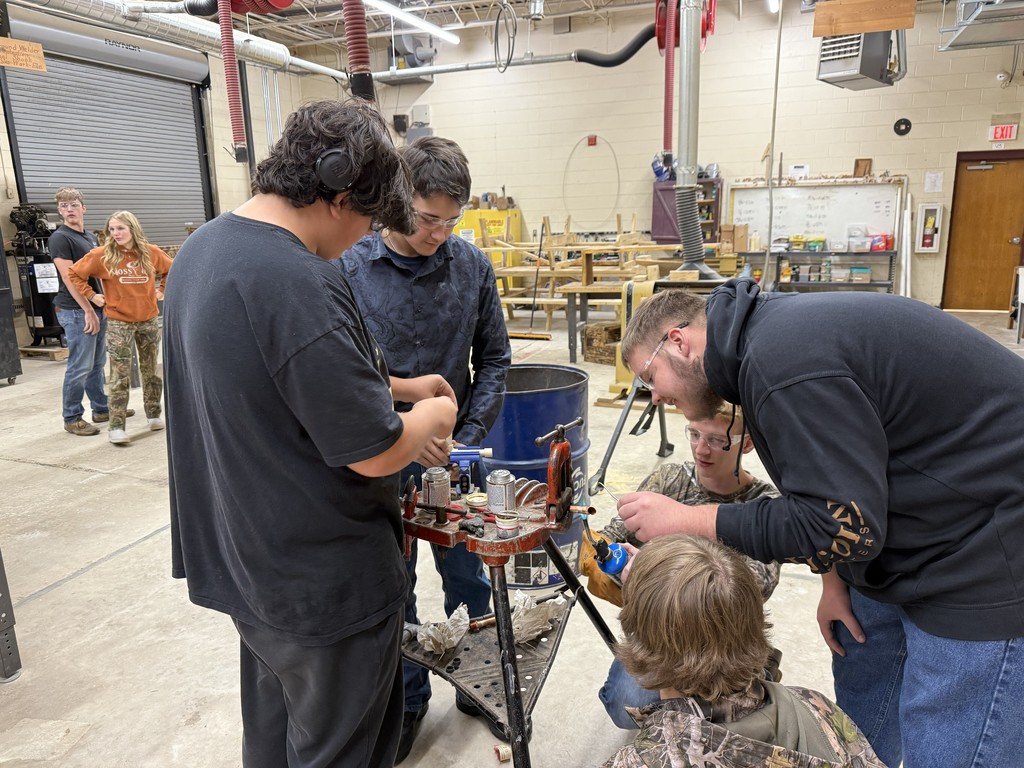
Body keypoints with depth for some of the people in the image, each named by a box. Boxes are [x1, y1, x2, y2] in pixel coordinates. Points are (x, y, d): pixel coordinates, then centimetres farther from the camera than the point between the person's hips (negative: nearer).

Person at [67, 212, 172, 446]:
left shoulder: (151, 252, 0)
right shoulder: (101, 255, -7)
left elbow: (171, 269, 17)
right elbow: (73, 274, -1)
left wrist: (162, 290, 8)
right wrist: (92, 296, -5)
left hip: (149, 320, 3)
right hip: (119, 322, -3)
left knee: (151, 370, 13)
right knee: (121, 376, -5)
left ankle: (154, 414, 27)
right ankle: (116, 426, -2)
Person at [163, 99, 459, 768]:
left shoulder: (201, 249, 2)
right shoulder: (298, 282, -30)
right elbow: (377, 452, -25)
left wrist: (398, 385, 11)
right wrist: (435, 415, -5)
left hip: (237, 559, 9)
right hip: (325, 586, -9)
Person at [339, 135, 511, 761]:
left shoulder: (472, 265, -4)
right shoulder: (349, 270, -12)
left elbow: (494, 359, 3)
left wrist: (469, 438, -5)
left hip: (454, 454, 2)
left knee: (469, 579, 15)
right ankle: (408, 695, 39)